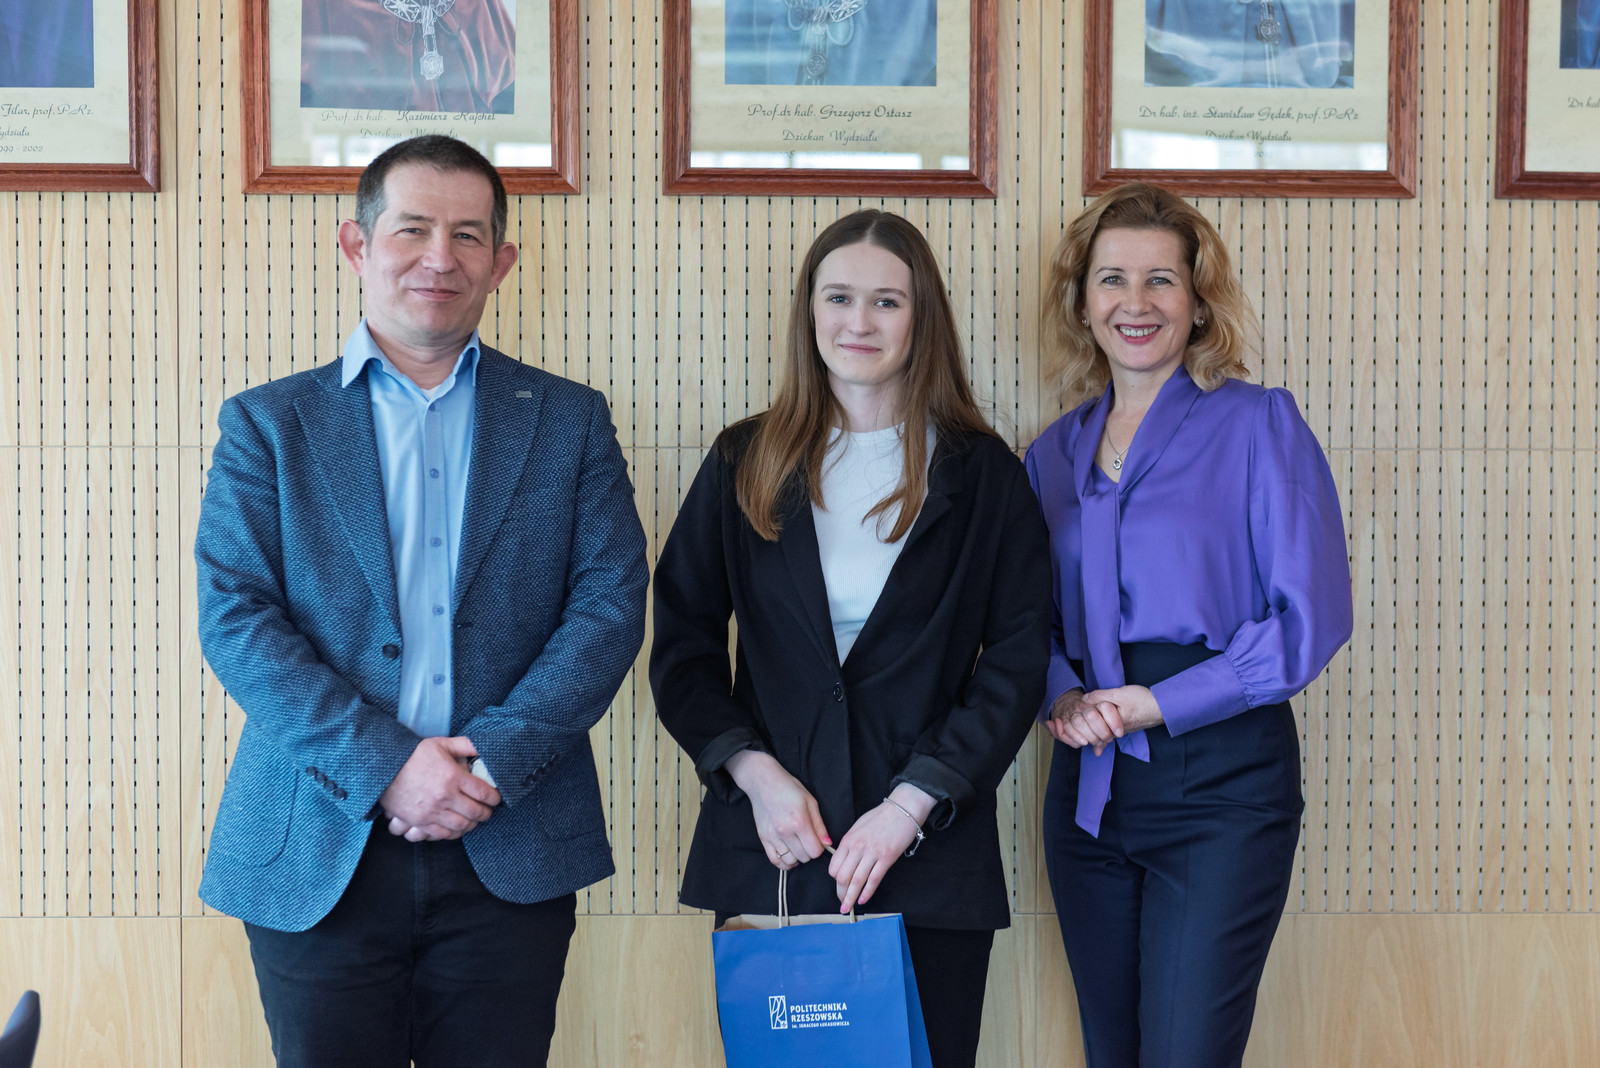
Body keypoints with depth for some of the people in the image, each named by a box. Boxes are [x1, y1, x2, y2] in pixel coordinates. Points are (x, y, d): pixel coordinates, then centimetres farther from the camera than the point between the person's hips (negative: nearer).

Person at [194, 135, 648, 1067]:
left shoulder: (570, 421, 9)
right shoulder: (267, 424, 6)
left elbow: (611, 605, 1)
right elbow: (236, 619, -3)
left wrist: (493, 761, -12)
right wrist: (383, 764, -14)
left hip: (513, 857, 1)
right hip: (318, 855, 0)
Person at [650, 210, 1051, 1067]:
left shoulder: (982, 475, 4)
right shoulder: (744, 465, 8)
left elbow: (1017, 664, 0)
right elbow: (681, 646, 7)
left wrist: (912, 804, -9)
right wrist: (754, 771, -7)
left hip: (930, 856, -1)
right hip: (766, 854, 1)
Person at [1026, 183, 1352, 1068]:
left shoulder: (1258, 423, -3)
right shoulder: (1053, 454, 12)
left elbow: (1314, 616, -9)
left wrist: (1157, 702, -14)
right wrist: (1063, 695, -5)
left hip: (1220, 783, -5)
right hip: (1088, 787, 5)